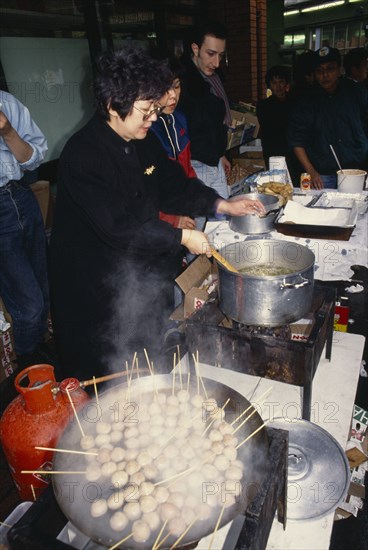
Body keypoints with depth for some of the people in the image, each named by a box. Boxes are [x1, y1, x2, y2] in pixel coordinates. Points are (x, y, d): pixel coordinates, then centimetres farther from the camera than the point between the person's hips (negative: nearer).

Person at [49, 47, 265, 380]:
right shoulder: (82, 154, -24)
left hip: (143, 274, 8)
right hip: (94, 288, -7)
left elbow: (173, 186, 8)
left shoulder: (143, 141, 2)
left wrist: (223, 205, -4)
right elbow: (118, 226, -29)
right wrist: (182, 237, -25)